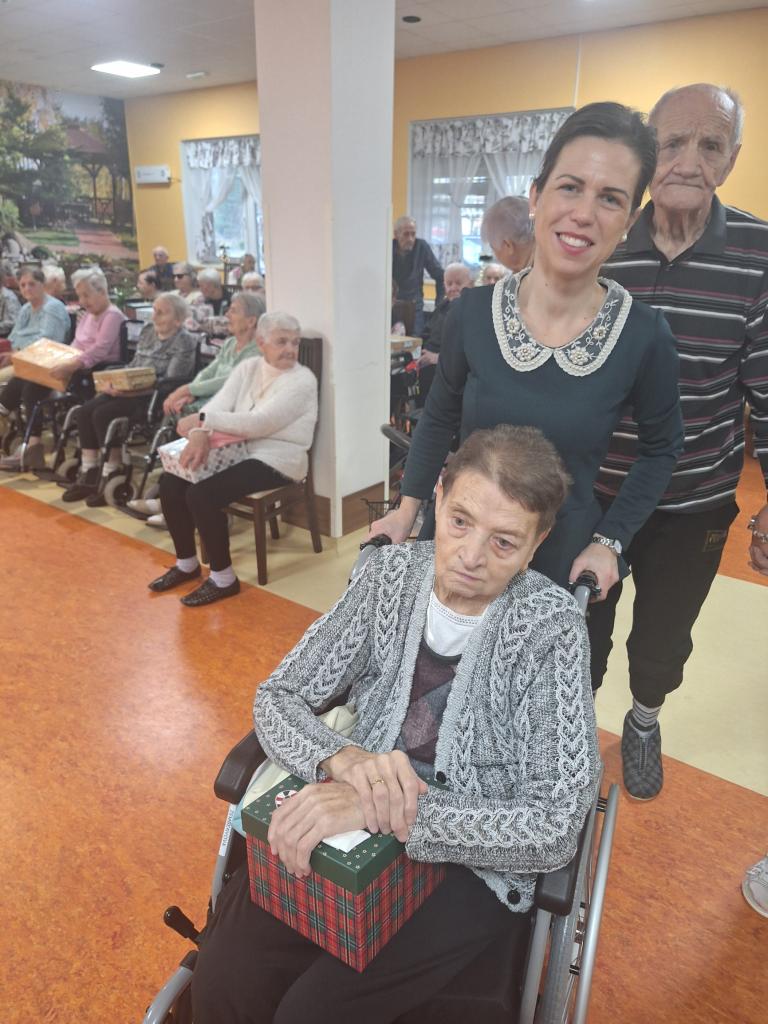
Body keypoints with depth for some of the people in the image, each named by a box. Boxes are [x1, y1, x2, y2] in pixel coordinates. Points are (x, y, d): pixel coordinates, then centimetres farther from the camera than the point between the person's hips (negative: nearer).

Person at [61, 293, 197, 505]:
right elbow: (132, 366, 19)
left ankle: (111, 478, -12)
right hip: (132, 391, 8)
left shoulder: (185, 343, -10)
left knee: (103, 414, -25)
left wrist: (130, 390, -24)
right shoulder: (148, 330, 15)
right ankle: (88, 475, -4)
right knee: (84, 411, -11)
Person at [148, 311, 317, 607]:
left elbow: (259, 423, -23)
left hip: (275, 460, -7)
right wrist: (199, 434, -26)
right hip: (239, 450, 8)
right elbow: (219, 404, -5)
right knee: (171, 481, -5)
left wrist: (202, 419, -23)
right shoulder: (248, 368, 8)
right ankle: (186, 563, 13)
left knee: (203, 494, -25)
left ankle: (223, 579, -8)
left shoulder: (302, 380, -13)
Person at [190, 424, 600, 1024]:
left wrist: (373, 810, -31)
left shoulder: (551, 626, -19)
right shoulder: (392, 574, -8)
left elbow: (556, 828, -23)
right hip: (344, 825, 3)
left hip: (473, 865, -2)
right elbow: (278, 698, -5)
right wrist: (344, 759, -27)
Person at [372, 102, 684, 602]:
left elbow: (662, 448, 1)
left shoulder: (645, 336, -15)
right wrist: (407, 509, 1)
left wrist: (609, 543, -6)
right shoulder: (472, 311, -11)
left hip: (564, 553, -1)